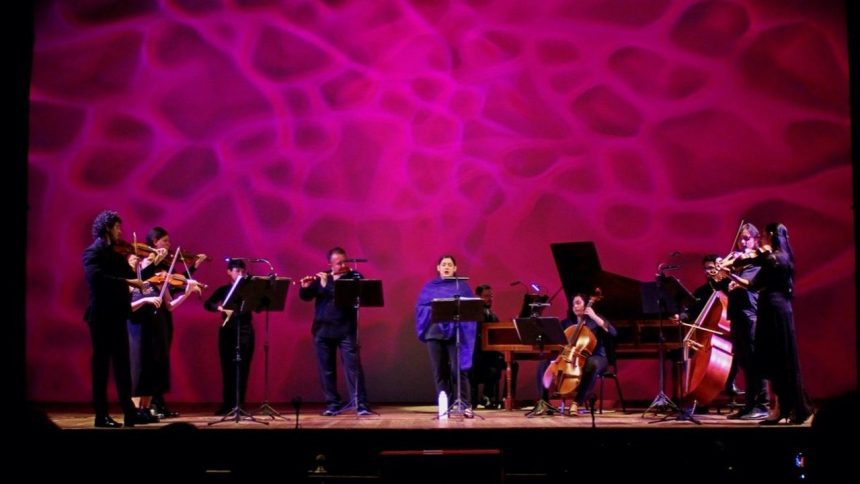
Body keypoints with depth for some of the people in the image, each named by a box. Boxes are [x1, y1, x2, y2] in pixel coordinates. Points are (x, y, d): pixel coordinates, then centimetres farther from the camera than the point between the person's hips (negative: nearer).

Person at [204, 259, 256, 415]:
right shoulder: (224, 289, 9)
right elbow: (207, 304, -1)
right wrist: (220, 308, -19)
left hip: (245, 331, -1)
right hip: (227, 331, 1)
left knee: (242, 368, -3)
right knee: (227, 368, 5)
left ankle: (238, 405, 1)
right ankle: (227, 404, 13)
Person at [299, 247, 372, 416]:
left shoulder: (355, 277, -1)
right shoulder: (320, 278, 9)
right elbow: (305, 297, 10)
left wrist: (327, 285, -19)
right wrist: (305, 287, -12)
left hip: (346, 331, -3)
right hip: (322, 330, 3)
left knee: (353, 367, -8)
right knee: (326, 369, 7)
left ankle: (361, 404, -7)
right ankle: (333, 404, 15)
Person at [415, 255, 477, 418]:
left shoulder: (462, 286, 9)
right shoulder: (430, 287, 14)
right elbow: (421, 307, 8)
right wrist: (433, 311, -10)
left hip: (456, 332, -2)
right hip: (435, 331, 2)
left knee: (458, 369, -9)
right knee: (439, 371, 2)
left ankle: (466, 406, -5)